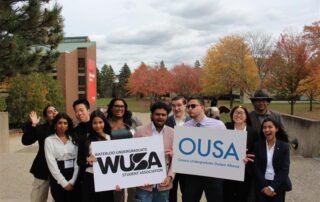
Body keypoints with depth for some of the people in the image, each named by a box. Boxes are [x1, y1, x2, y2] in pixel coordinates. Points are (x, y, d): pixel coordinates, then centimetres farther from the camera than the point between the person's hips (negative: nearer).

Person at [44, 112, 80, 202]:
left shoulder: (73, 139, 6)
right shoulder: (49, 140, 0)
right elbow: (51, 163, -7)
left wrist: (72, 181, -8)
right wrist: (64, 182, -11)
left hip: (73, 177, 2)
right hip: (58, 178, -2)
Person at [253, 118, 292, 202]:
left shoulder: (284, 146, -2)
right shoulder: (258, 145, 1)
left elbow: (285, 169, -7)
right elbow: (256, 167, -3)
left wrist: (272, 187, -12)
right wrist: (264, 186, -11)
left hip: (278, 186, -1)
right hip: (261, 186, 1)